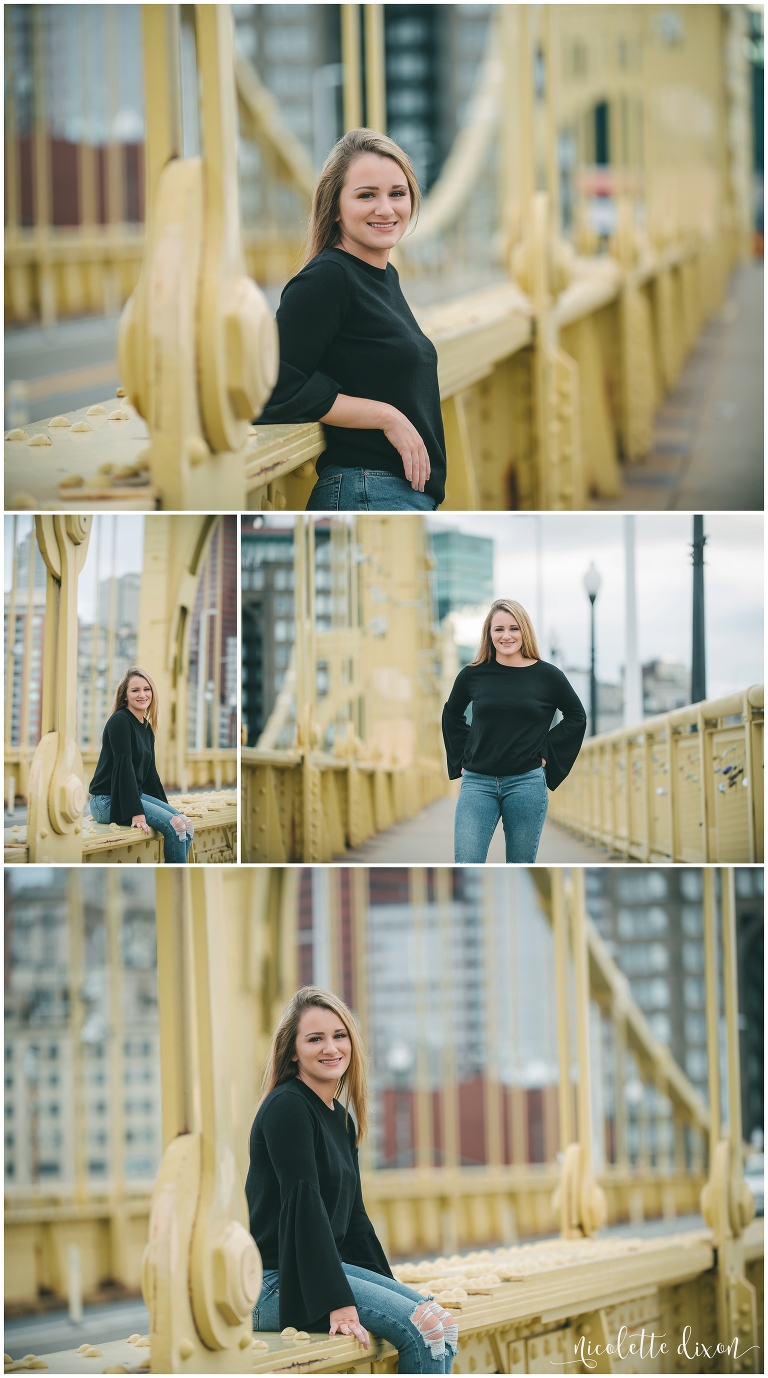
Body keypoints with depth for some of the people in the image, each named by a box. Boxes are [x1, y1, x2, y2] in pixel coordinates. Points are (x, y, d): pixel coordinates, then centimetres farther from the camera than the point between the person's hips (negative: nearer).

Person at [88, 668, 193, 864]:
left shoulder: (147, 727, 13)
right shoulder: (120, 721, -14)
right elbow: (124, 766, -20)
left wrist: (164, 805, 15)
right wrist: (136, 813, -24)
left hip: (135, 794, 9)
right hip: (108, 801, -9)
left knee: (184, 823, -7)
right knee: (173, 825, -21)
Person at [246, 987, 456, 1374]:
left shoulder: (341, 1119, 16)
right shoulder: (286, 1107, -12)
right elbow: (303, 1204, -19)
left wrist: (387, 1288, 15)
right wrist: (338, 1303, -24)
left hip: (328, 1265, 9)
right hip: (278, 1283, -9)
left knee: (439, 1321, -5)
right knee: (421, 1327, -20)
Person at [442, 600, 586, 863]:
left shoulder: (547, 675, 0)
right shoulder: (473, 675, 3)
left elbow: (577, 716, 12)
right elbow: (451, 715, 21)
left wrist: (545, 751, 3)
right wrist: (462, 757, 11)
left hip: (526, 782, 0)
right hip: (477, 783, 0)